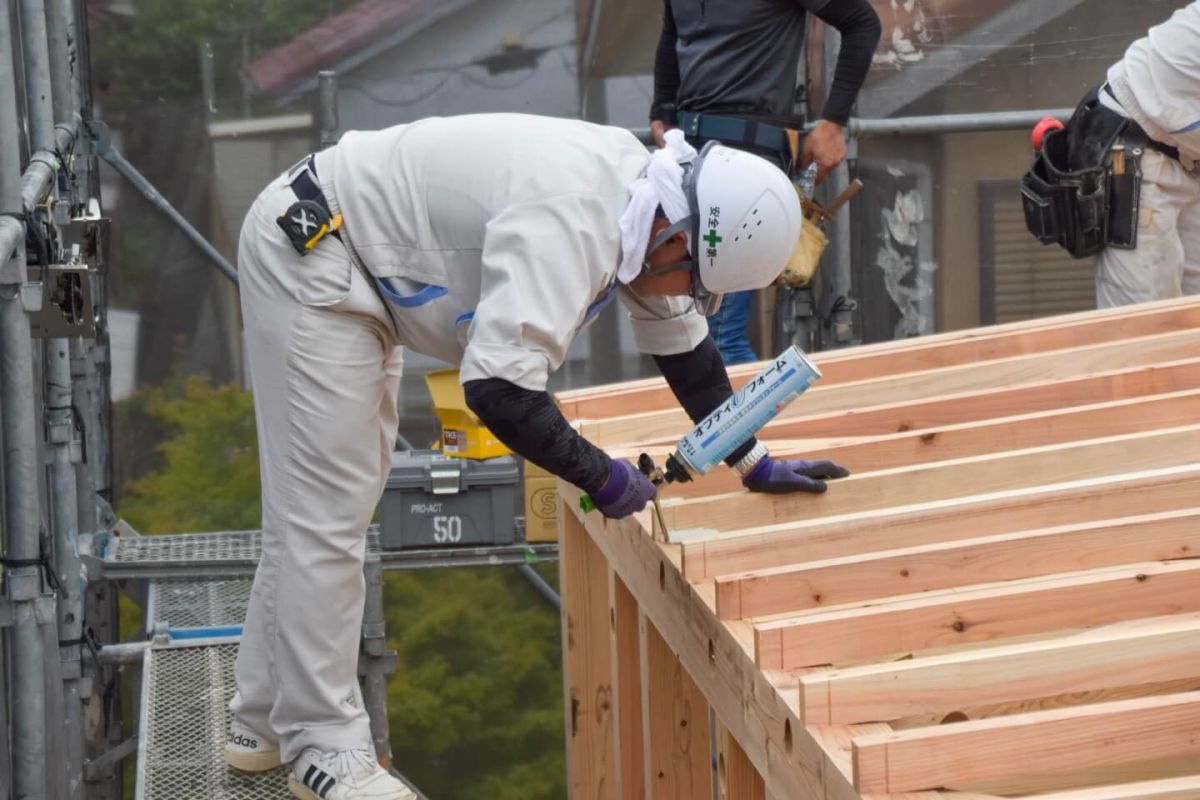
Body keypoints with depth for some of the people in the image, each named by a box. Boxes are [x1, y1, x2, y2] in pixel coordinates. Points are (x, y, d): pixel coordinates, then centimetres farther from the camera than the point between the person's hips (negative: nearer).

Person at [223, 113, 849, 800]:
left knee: (323, 509, 15)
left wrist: (754, 464, 15)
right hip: (309, 257, -10)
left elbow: (682, 341, 14)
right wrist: (603, 478, -26)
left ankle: (265, 724, 25)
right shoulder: (566, 222, -33)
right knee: (326, 512, -8)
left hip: (359, 272, 10)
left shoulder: (641, 191, -2)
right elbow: (501, 388, -40)